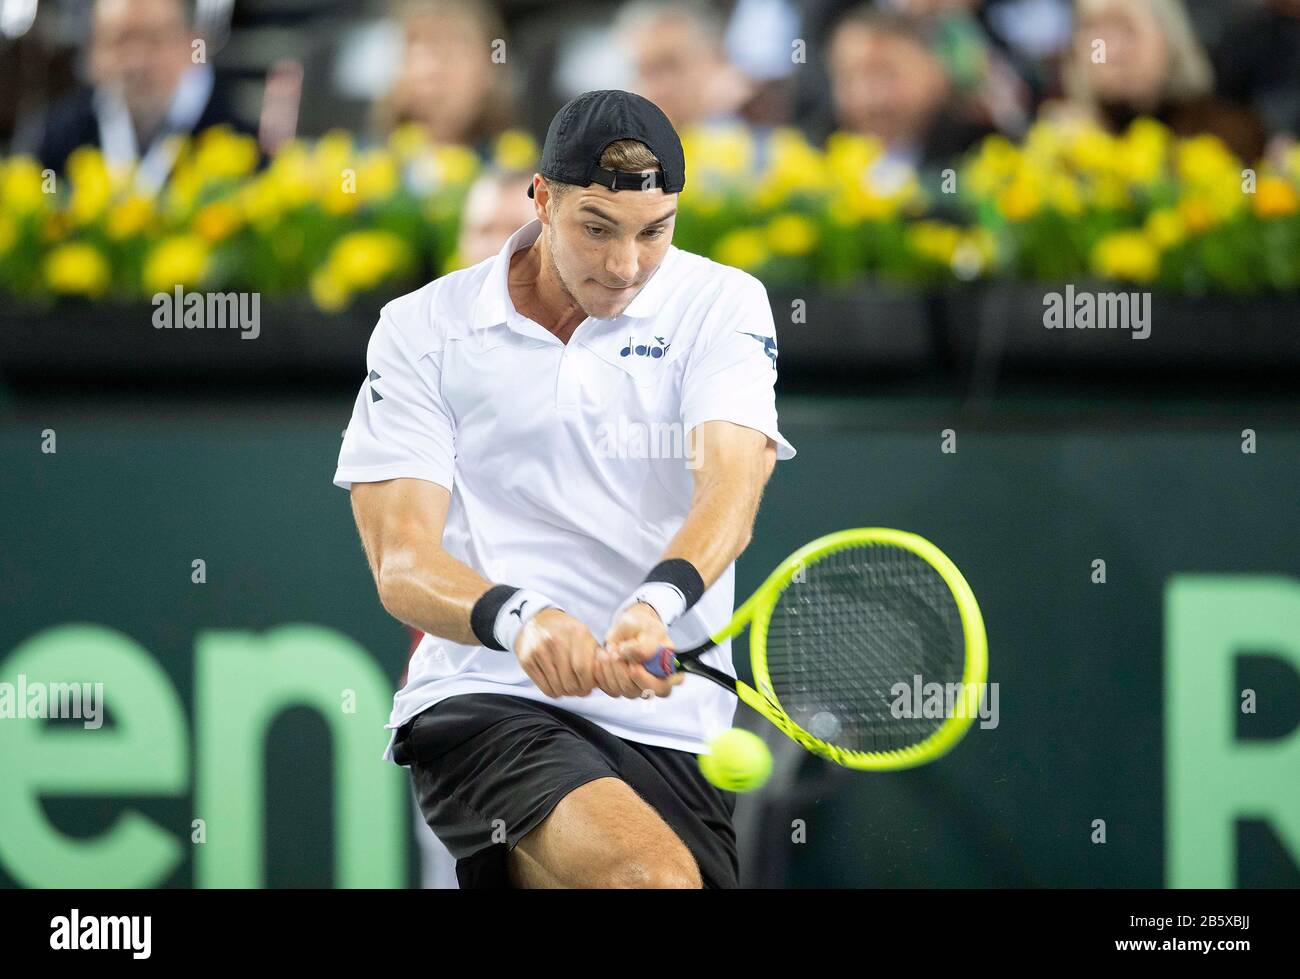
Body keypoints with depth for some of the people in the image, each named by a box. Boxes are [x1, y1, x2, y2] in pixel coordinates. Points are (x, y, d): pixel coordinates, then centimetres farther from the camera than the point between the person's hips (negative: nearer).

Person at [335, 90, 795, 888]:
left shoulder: (721, 305, 5)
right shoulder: (422, 329, 4)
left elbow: (732, 492, -13)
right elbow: (402, 565, -4)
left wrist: (656, 603, -35)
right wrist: (515, 618, -27)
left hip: (671, 728, 3)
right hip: (483, 700, -3)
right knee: (653, 877, -29)